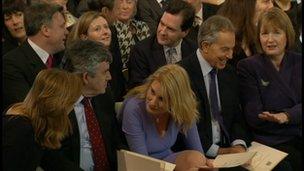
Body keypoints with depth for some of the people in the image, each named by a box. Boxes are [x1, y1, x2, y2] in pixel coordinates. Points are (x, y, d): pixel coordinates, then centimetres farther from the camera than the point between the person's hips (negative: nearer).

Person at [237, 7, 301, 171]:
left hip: (299, 138, 4)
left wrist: (286, 116, -21)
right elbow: (254, 117, -7)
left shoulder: (299, 62, 12)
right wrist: (296, 116, -12)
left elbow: (299, 105, 0)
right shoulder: (247, 67, 1)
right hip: (272, 141, -4)